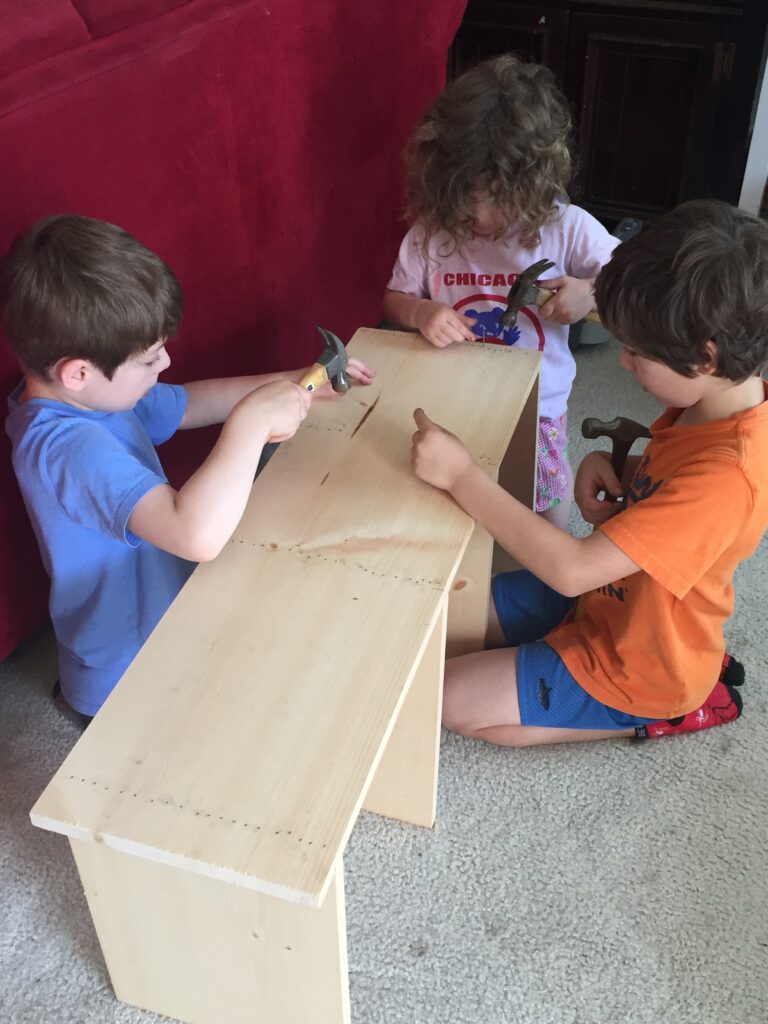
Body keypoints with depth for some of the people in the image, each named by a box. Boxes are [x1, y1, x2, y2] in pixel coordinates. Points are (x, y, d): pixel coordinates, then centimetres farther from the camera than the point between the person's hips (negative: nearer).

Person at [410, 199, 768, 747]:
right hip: (608, 595, 9)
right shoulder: (714, 402, -9)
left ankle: (654, 714, 3)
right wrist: (610, 465, -11)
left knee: (452, 699, -7)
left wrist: (462, 475, -33)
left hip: (632, 666, -8)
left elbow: (571, 568, -37)